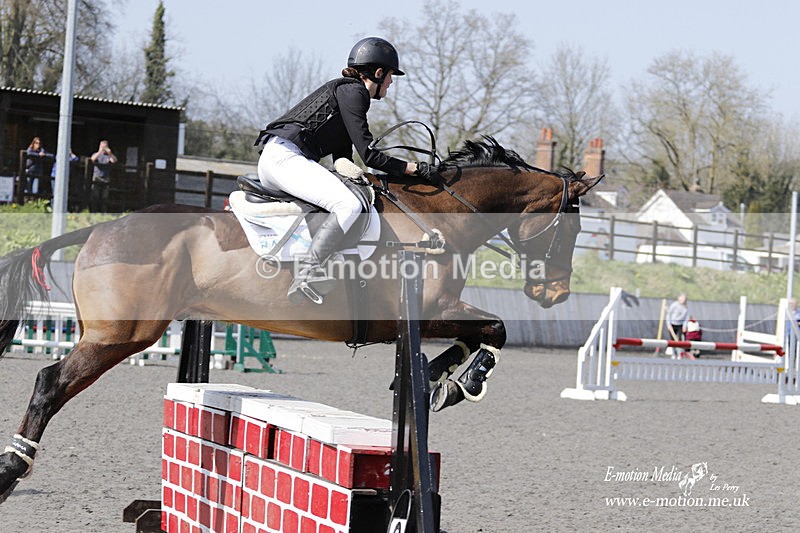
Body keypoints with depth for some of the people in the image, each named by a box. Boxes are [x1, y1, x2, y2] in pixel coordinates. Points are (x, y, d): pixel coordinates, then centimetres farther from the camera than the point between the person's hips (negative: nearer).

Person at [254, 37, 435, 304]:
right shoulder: (351, 91, -5)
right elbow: (369, 155, -12)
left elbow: (343, 160, 26)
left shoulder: (347, 90, 25)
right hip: (285, 156, -11)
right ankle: (306, 274, -41)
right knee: (348, 205, -29)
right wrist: (416, 168, -7)